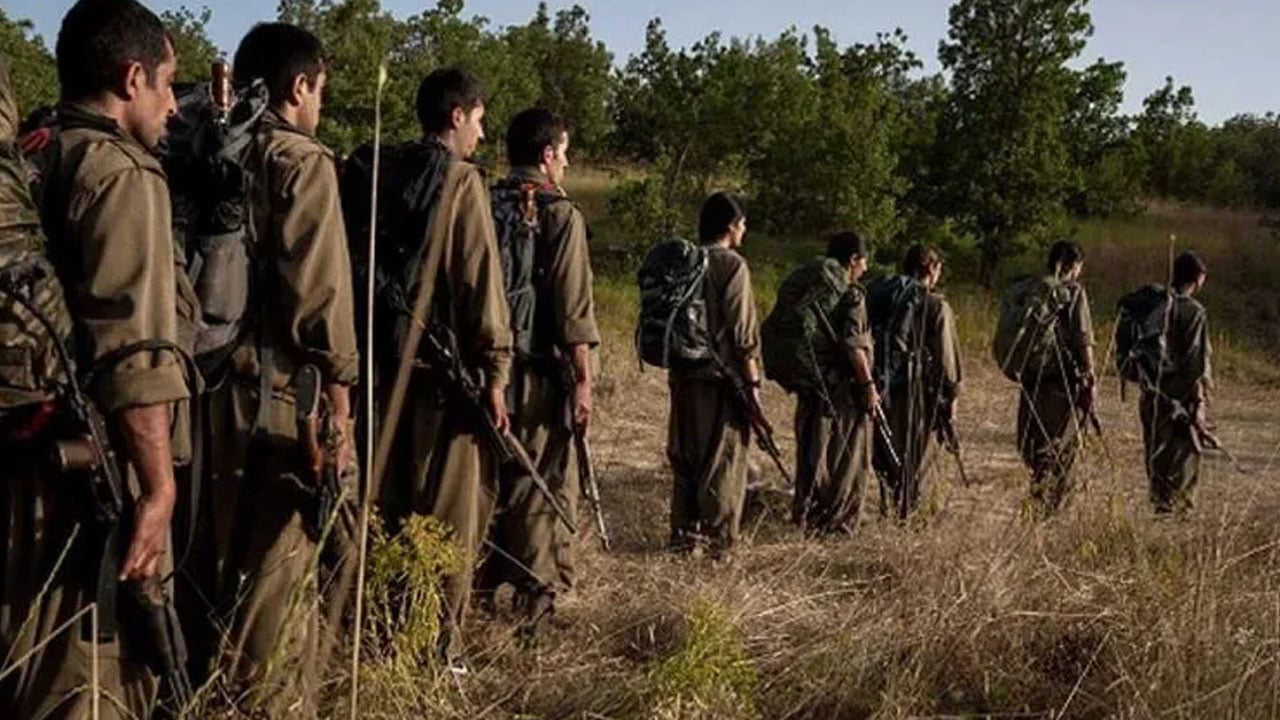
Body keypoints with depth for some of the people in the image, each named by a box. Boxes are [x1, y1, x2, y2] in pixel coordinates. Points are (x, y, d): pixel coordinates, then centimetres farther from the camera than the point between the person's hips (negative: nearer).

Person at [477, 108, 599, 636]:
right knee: (544, 488, 2)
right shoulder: (560, 214, -8)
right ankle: (535, 605, 5)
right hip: (540, 371, -6)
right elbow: (574, 309, -13)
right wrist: (582, 380, -10)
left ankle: (482, 591, 24)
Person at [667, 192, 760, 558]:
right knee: (723, 462, 1)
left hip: (684, 376, 7)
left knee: (685, 457, 12)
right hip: (722, 377, -7)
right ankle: (717, 540, 4)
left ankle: (685, 534, 18)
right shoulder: (732, 265, -10)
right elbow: (744, 332, -13)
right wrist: (753, 382, -9)